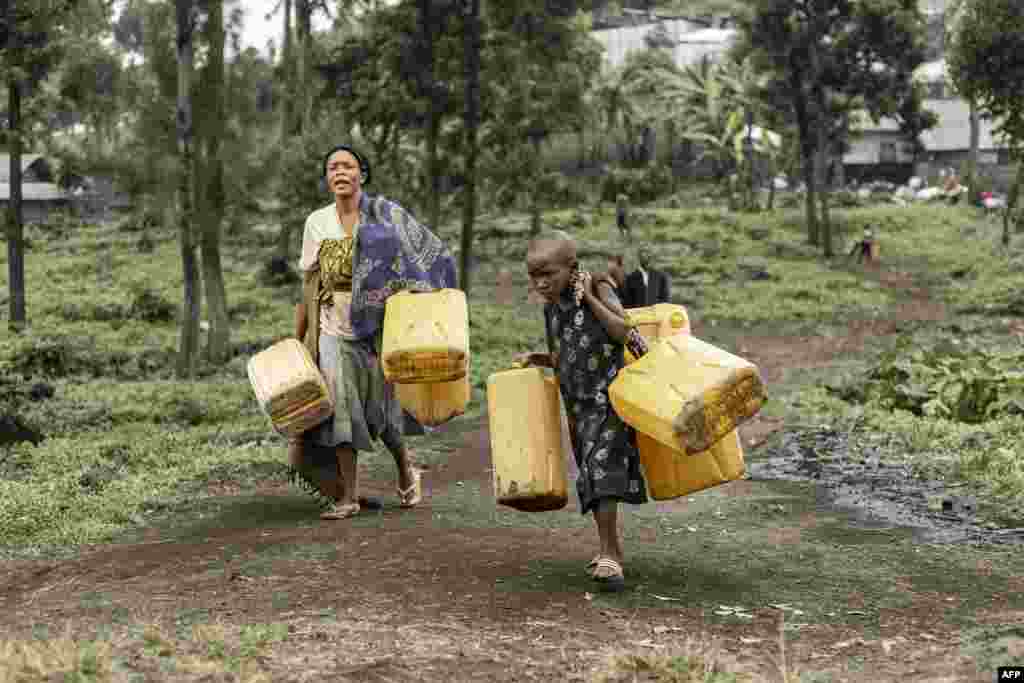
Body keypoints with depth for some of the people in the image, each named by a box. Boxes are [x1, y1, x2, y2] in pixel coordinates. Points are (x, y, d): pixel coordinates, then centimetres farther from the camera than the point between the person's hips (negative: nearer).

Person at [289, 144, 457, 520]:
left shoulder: (386, 216, -5)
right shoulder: (317, 222, 4)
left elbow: (431, 255, -4)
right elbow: (308, 287, 8)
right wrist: (296, 339, 8)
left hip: (376, 326, -2)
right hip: (334, 328, 2)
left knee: (378, 408, 3)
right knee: (339, 405, -7)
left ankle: (405, 466, 33)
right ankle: (348, 496, 2)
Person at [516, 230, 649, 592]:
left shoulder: (598, 289, -10)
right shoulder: (550, 308, 8)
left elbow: (623, 332, -22)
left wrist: (588, 296, -21)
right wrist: (538, 359, 2)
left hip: (609, 396, -7)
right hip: (578, 403, 7)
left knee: (600, 466, -19)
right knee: (591, 474, 14)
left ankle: (608, 556, -19)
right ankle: (612, 548, 29)